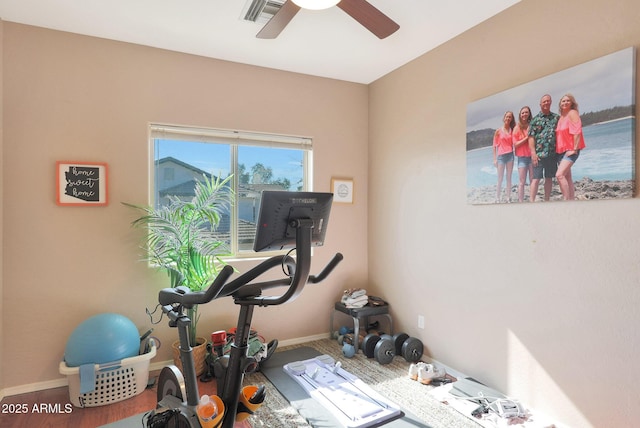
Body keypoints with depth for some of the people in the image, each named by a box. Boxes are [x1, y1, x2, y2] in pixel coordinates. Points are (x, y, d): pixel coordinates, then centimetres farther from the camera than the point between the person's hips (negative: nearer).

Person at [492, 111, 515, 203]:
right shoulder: (498, 131, 2)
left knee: (509, 178, 6)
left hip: (510, 155, 2)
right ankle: (498, 199, 6)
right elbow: (495, 145, 2)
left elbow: (514, 143, 9)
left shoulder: (512, 130, 9)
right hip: (501, 156, -2)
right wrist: (495, 159, -2)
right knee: (500, 179, -1)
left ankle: (508, 198, 11)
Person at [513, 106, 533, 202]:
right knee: (522, 182, -3)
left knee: (533, 181, 1)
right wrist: (527, 137, -10)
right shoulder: (517, 128, 3)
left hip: (532, 156, 2)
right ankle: (521, 202, -1)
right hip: (522, 157, -2)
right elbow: (515, 144, -3)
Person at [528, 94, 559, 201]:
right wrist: (533, 153, -12)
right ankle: (532, 201, -10)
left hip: (552, 153, 4)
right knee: (536, 178, -8)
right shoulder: (535, 119, 3)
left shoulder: (557, 117, 12)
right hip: (539, 154, -4)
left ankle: (547, 200, 16)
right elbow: (531, 137, -4)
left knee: (549, 178, 9)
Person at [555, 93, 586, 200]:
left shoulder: (572, 113, -8)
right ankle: (571, 201, 13)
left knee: (559, 175, -22)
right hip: (561, 151, 8)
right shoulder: (561, 117, 14)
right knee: (567, 177, 8)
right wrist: (557, 149, 8)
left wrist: (574, 149, -20)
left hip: (570, 150, -8)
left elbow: (577, 131, -16)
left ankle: (566, 200, -18)